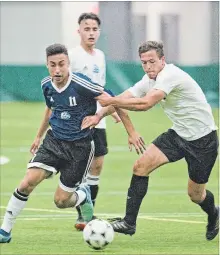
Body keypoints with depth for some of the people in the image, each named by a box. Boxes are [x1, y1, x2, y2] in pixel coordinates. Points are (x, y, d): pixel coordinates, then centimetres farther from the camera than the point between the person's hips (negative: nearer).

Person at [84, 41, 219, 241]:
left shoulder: (170, 75, -26)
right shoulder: (149, 80, 0)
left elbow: (145, 104, -35)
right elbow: (124, 99, -2)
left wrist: (111, 101, -31)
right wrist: (99, 115, -17)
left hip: (203, 139, -7)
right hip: (178, 134, 8)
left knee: (195, 194, 4)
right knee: (141, 166, -10)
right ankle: (129, 222, -6)